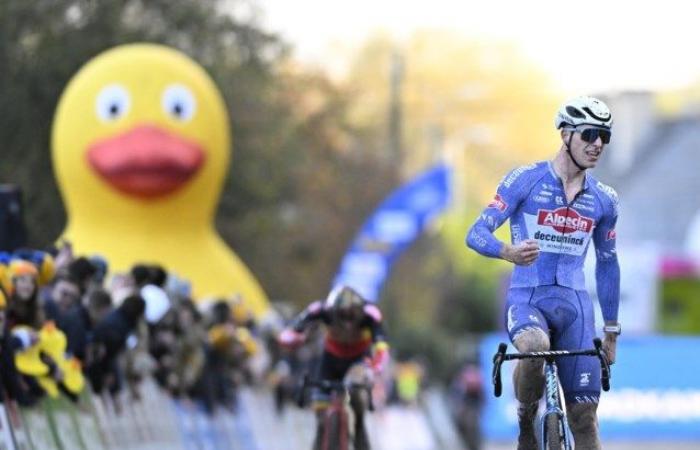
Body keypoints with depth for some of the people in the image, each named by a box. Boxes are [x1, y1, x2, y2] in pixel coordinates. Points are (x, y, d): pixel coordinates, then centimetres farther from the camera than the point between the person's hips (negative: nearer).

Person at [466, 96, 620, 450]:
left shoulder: (604, 200, 8)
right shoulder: (525, 180, -4)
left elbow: (607, 264, 20)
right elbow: (476, 233, -9)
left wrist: (611, 331, 20)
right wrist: (509, 252, -32)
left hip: (574, 304, 3)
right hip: (527, 298, -3)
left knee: (584, 419, -4)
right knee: (535, 349, -38)